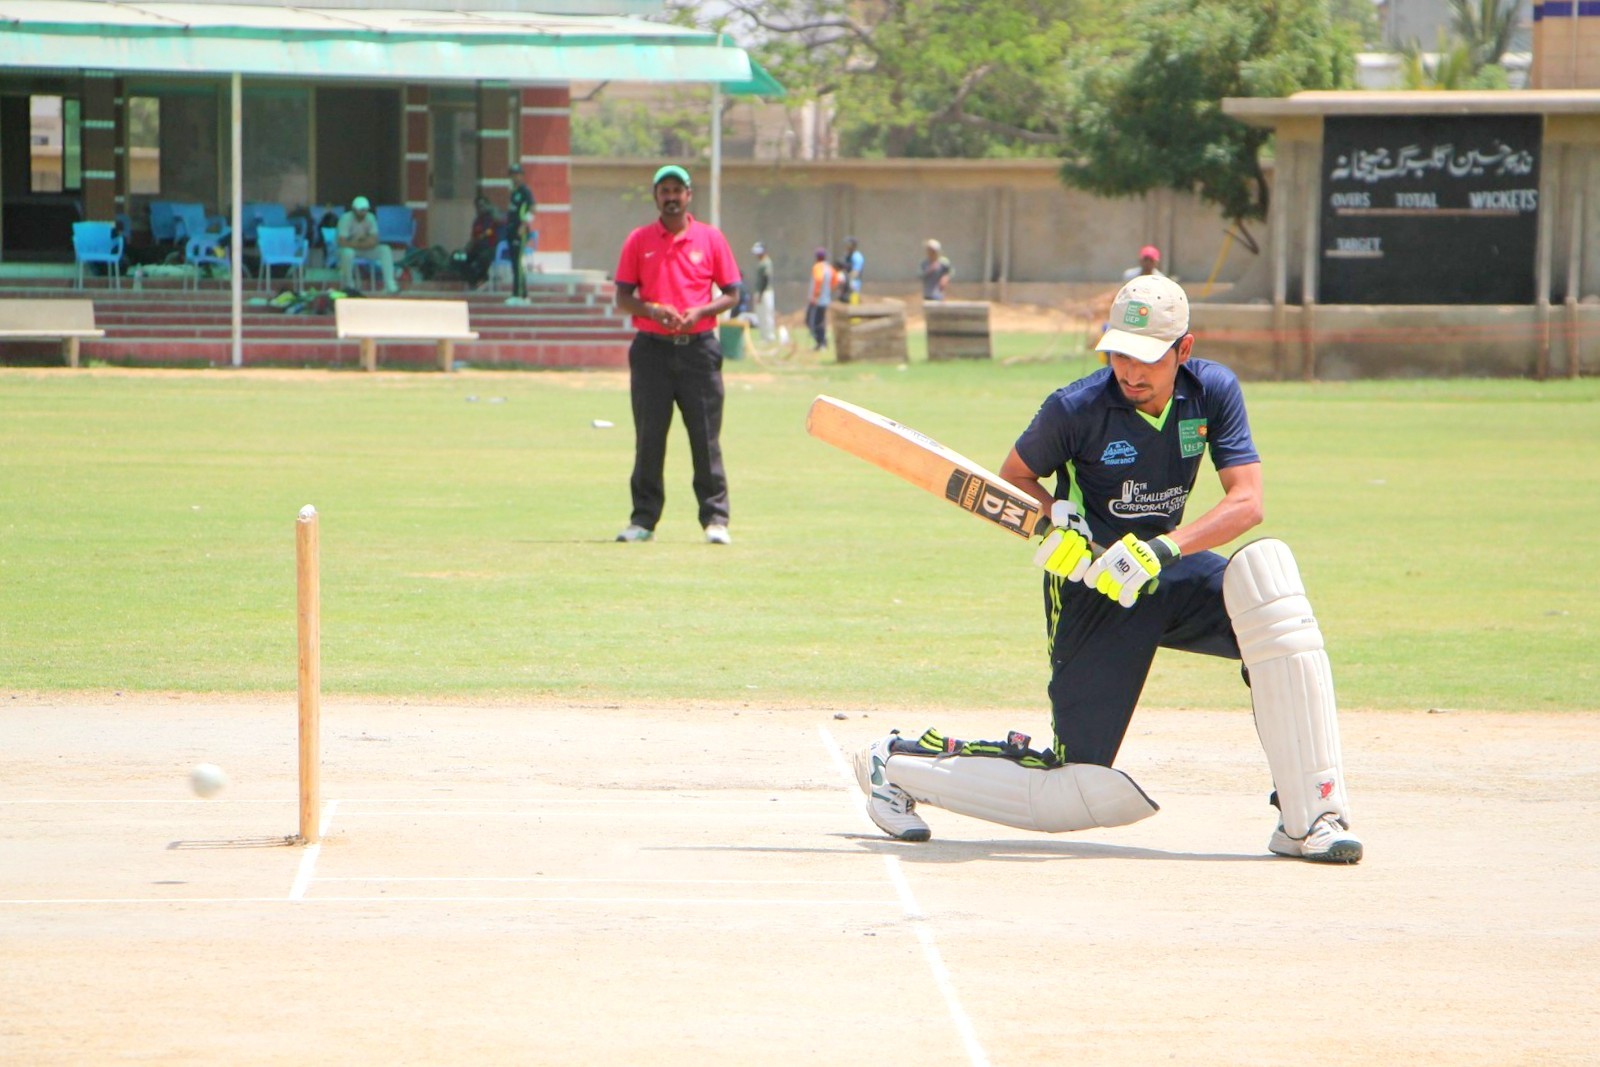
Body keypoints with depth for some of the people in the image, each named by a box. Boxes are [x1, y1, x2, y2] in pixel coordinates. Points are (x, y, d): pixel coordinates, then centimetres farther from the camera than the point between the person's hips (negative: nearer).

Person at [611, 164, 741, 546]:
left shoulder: (711, 238, 6)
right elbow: (623, 297, 6)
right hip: (652, 349, 1)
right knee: (649, 438, 2)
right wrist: (652, 311, -13)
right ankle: (643, 519, 7)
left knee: (706, 437, -2)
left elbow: (732, 294, 7)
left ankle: (715, 518, 2)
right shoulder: (638, 241, 7)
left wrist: (700, 312, -11)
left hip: (698, 346, -1)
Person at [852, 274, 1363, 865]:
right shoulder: (1076, 408, -16)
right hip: (1092, 587, -4)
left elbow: (1247, 501, -16)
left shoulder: (1214, 391, -8)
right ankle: (900, 763, 12)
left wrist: (1164, 548, -32)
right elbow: (1015, 477, 0)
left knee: (1266, 567, -31)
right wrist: (1055, 521, -22)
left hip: (1166, 570, 4)